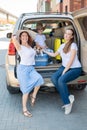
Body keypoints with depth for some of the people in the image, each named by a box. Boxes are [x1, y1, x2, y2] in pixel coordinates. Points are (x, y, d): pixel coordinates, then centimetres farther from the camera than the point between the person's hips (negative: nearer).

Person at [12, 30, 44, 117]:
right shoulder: (20, 47, -10)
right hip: (23, 68, -6)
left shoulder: (29, 46, 12)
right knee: (26, 89, -8)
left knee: (39, 79, -23)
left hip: (31, 68, 6)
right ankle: (24, 110, 5)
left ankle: (33, 95, 2)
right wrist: (15, 37, -7)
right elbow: (14, 38, -26)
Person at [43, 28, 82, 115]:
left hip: (75, 69, -7)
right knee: (53, 78, -20)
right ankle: (69, 97, -11)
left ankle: (67, 103, -14)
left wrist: (64, 71, -18)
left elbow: (71, 60, -16)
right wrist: (44, 51, 25)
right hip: (64, 67, 7)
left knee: (61, 80, -30)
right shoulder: (62, 46, 12)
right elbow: (54, 55, 26)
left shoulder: (73, 45, -10)